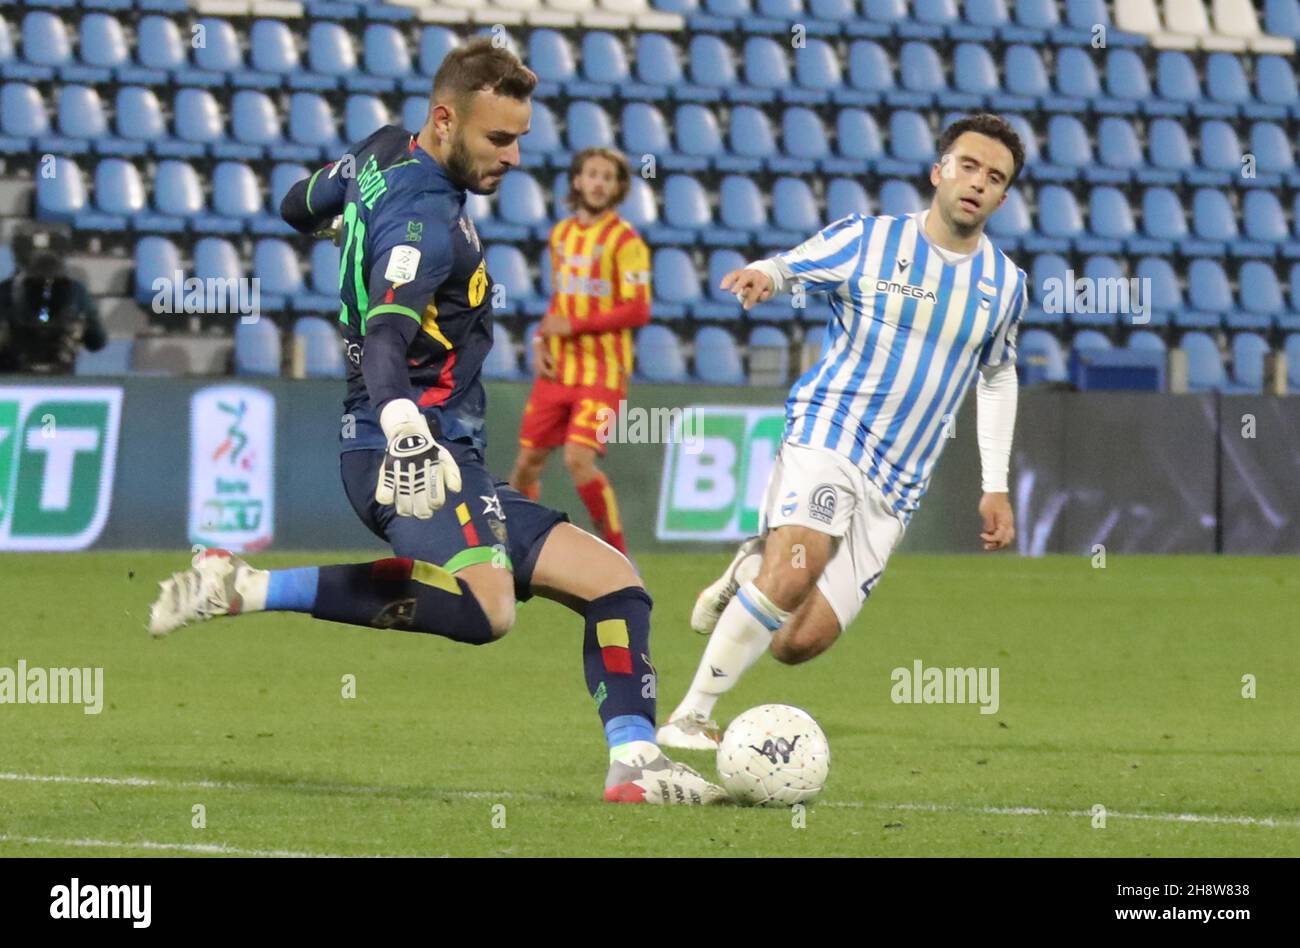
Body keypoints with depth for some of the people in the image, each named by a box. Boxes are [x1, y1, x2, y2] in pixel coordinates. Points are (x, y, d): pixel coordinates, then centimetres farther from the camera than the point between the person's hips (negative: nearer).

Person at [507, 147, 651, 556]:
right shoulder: (561, 234, 13)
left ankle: (618, 557, -8)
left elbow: (637, 311, -13)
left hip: (601, 372, -6)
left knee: (578, 460, -20)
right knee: (528, 461, 7)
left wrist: (573, 326, -15)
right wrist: (541, 340, 6)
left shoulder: (625, 241, -8)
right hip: (557, 369, 6)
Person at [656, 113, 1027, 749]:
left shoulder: (1005, 284, 9)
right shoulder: (867, 240, -1)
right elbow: (786, 268, 2)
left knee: (799, 642, -8)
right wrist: (763, 276, -24)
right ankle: (689, 718, -18)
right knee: (797, 570, -32)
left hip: (894, 487, 4)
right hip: (826, 436, -4)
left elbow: (998, 377, 23)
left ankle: (752, 569, 25)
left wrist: (995, 486, 19)